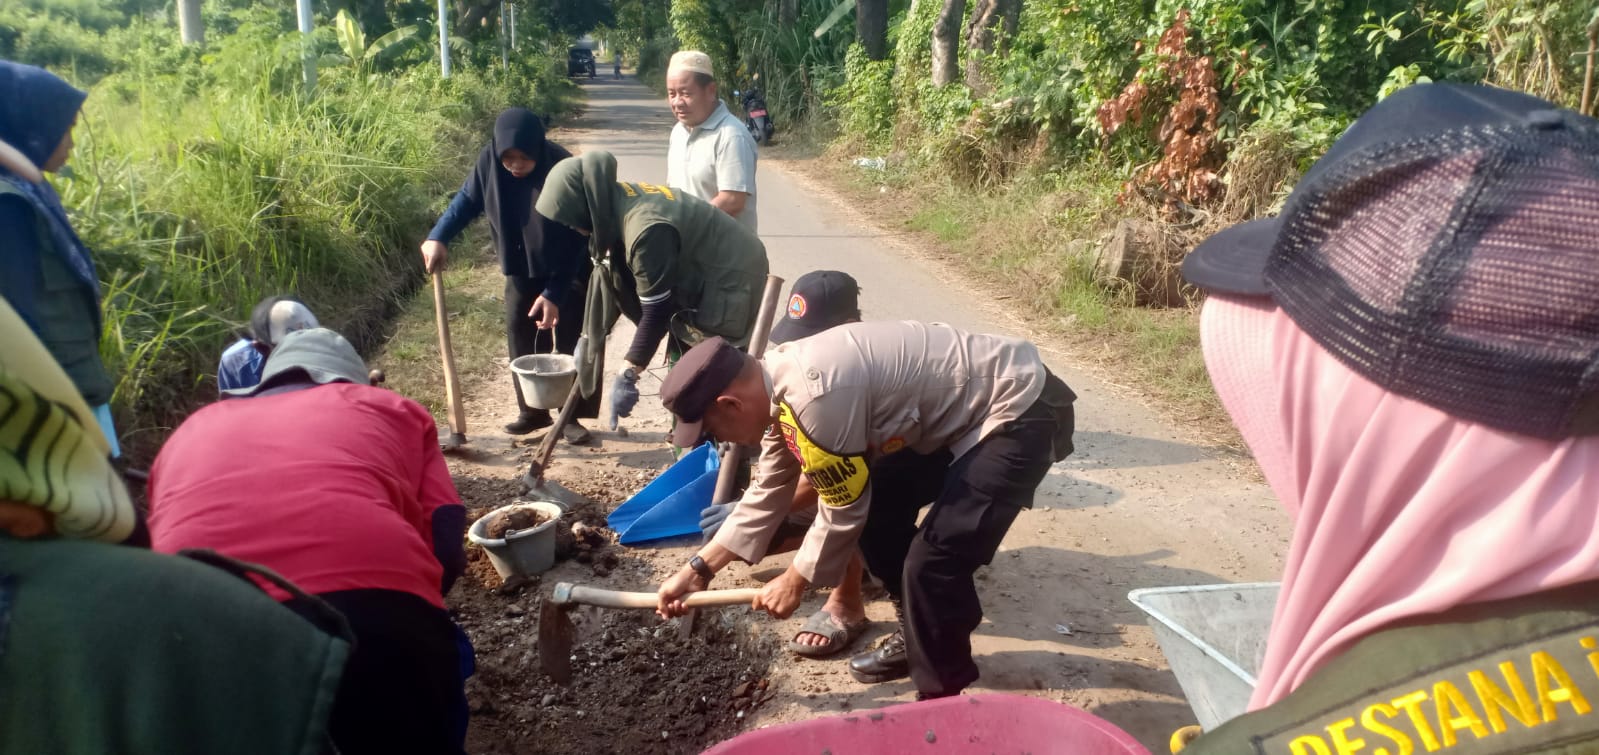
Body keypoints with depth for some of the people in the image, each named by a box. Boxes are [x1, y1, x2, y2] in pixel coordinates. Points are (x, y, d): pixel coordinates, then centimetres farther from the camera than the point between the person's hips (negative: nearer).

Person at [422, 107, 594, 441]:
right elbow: (468, 198, 1)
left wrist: (554, 294, -26)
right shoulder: (490, 159, -18)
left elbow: (573, 241, -25)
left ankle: (571, 416, 10)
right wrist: (439, 237, -12)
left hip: (569, 268, -4)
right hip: (521, 267, 4)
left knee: (570, 340, -1)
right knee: (521, 336, 7)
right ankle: (532, 411, 20)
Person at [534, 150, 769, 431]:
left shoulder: (648, 230, -33)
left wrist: (627, 375, -23)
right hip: (698, 278, 9)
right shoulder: (618, 204, -5)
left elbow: (657, 311, -28)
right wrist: (589, 337, 12)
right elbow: (609, 277, 8)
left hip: (728, 282, -9)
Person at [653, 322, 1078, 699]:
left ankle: (942, 704, 7)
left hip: (1018, 411, -10)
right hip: (958, 414, 10)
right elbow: (769, 492, 13)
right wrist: (699, 568, 15)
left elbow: (844, 510, -17)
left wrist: (795, 582, -1)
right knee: (878, 508, 15)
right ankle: (919, 637, 32)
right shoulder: (783, 386, 2)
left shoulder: (815, 397, -29)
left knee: (932, 563, -15)